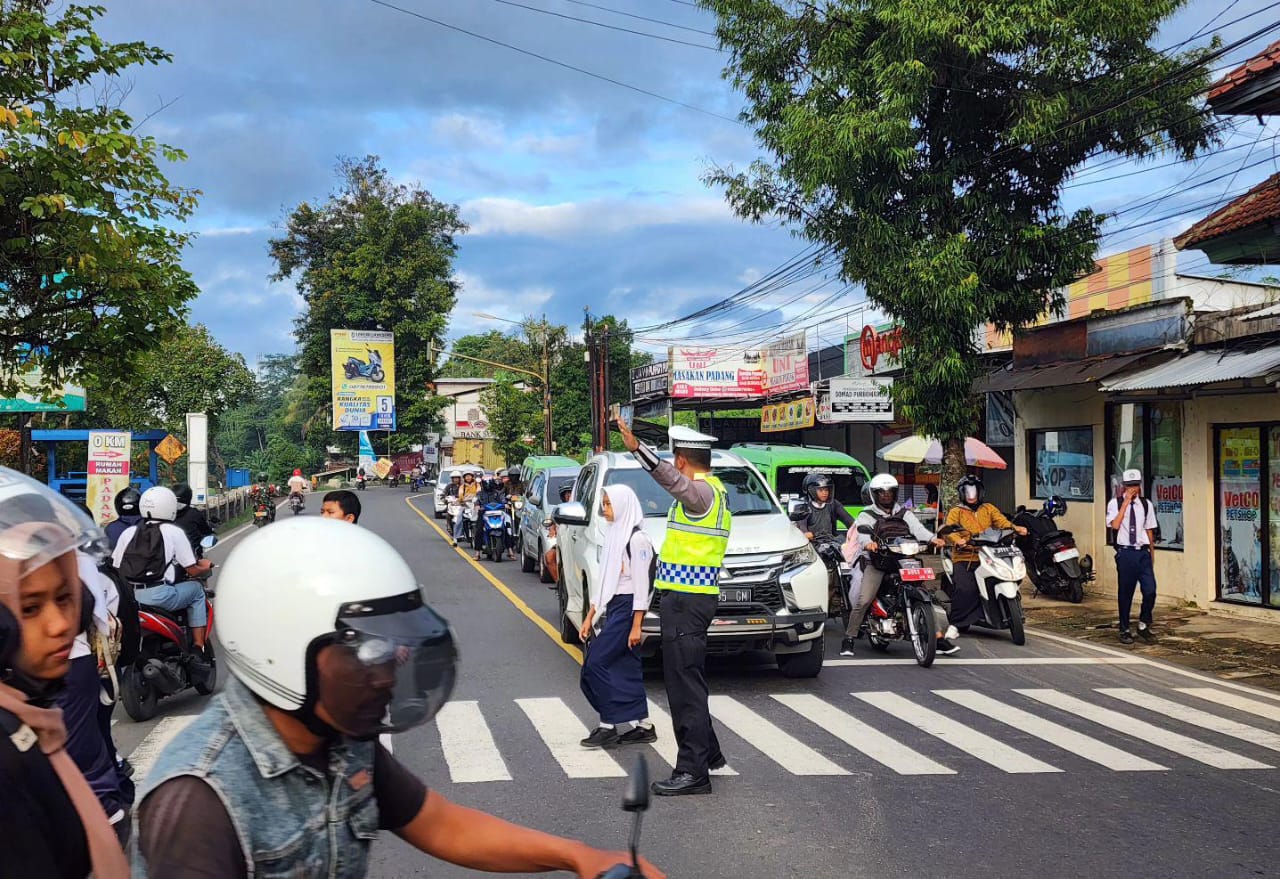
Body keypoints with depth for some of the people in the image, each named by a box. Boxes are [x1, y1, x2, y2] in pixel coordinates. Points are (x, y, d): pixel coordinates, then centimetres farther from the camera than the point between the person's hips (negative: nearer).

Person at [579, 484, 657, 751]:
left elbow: (641, 585, -15)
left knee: (597, 663, -11)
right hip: (611, 609, 9)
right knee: (625, 667, 8)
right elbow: (603, 581, 18)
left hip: (627, 608, -9)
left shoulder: (637, 539, -12)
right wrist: (590, 617, 17)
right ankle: (641, 726, 12)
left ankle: (609, 725, -4)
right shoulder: (614, 536, 15)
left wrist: (636, 626, -18)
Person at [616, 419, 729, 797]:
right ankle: (707, 753, 30)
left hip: (686, 601, -11)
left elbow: (672, 479, -36)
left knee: (685, 684, -8)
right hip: (691, 599, 11)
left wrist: (637, 448, -49)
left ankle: (694, 770, -5)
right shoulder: (713, 490, 15)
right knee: (688, 681, 20)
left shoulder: (702, 491, -17)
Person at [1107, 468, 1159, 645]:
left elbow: (1150, 530, 13)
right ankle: (1124, 630, 18)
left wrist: (1152, 555, 14)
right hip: (1125, 552, -3)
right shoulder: (1115, 503, -2)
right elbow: (1115, 525, -18)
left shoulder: (1146, 504, 7)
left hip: (1143, 552, 3)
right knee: (1125, 593, 4)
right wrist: (1126, 502, -16)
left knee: (1150, 591, -6)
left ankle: (1143, 626, 16)